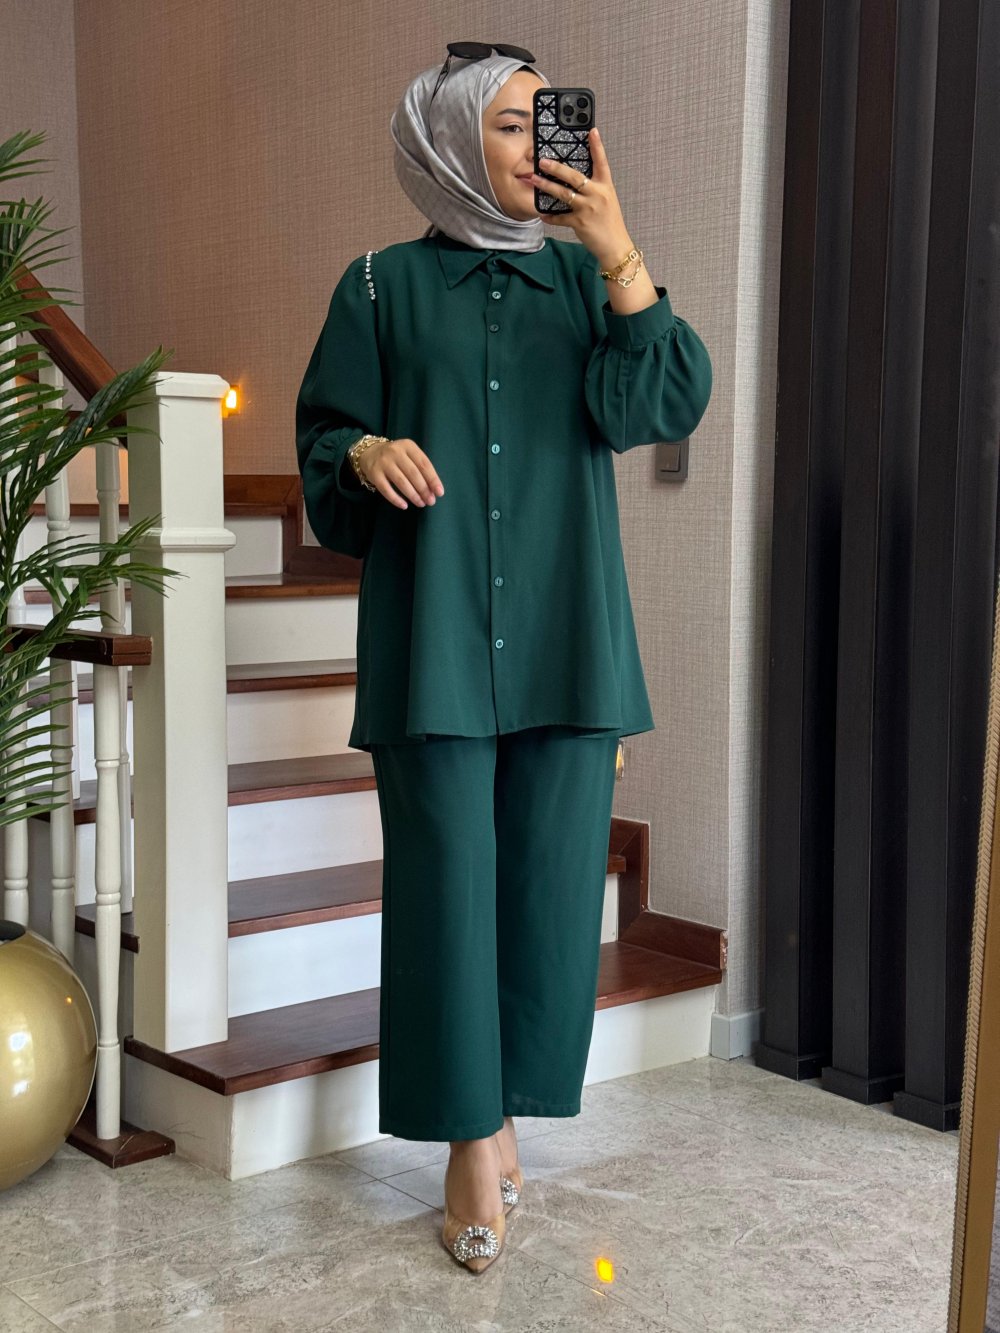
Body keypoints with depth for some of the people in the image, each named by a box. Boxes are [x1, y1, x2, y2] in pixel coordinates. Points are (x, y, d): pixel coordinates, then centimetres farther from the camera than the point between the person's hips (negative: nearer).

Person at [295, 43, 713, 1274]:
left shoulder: (580, 277, 10)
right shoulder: (383, 286, 6)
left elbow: (663, 404, -5)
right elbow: (323, 448, 6)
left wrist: (616, 250, -12)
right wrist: (367, 455, -16)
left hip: (562, 638, 2)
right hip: (433, 636, -2)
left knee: (553, 882, 4)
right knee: (445, 882, -2)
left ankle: (501, 1109, 22)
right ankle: (472, 1146, 10)